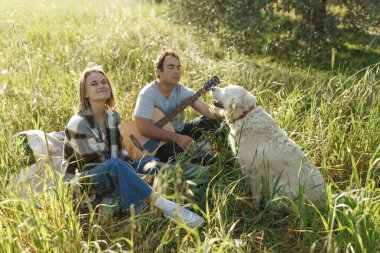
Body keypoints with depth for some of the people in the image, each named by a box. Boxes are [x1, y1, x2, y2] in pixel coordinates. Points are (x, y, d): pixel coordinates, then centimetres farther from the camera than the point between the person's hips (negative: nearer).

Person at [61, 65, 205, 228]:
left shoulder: (113, 116, 5)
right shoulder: (78, 124, -19)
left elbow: (121, 152, 7)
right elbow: (97, 161, -20)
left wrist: (131, 174, -11)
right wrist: (144, 177, -21)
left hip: (112, 175, 8)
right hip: (84, 179, -8)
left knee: (152, 162, -8)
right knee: (115, 165, -37)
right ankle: (166, 207, -44)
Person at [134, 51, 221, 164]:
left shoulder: (182, 91, -5)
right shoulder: (148, 94, -20)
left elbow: (204, 109, -18)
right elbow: (144, 127, -31)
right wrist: (176, 138, -34)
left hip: (180, 131, 6)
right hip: (158, 140, -5)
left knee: (211, 121, -13)